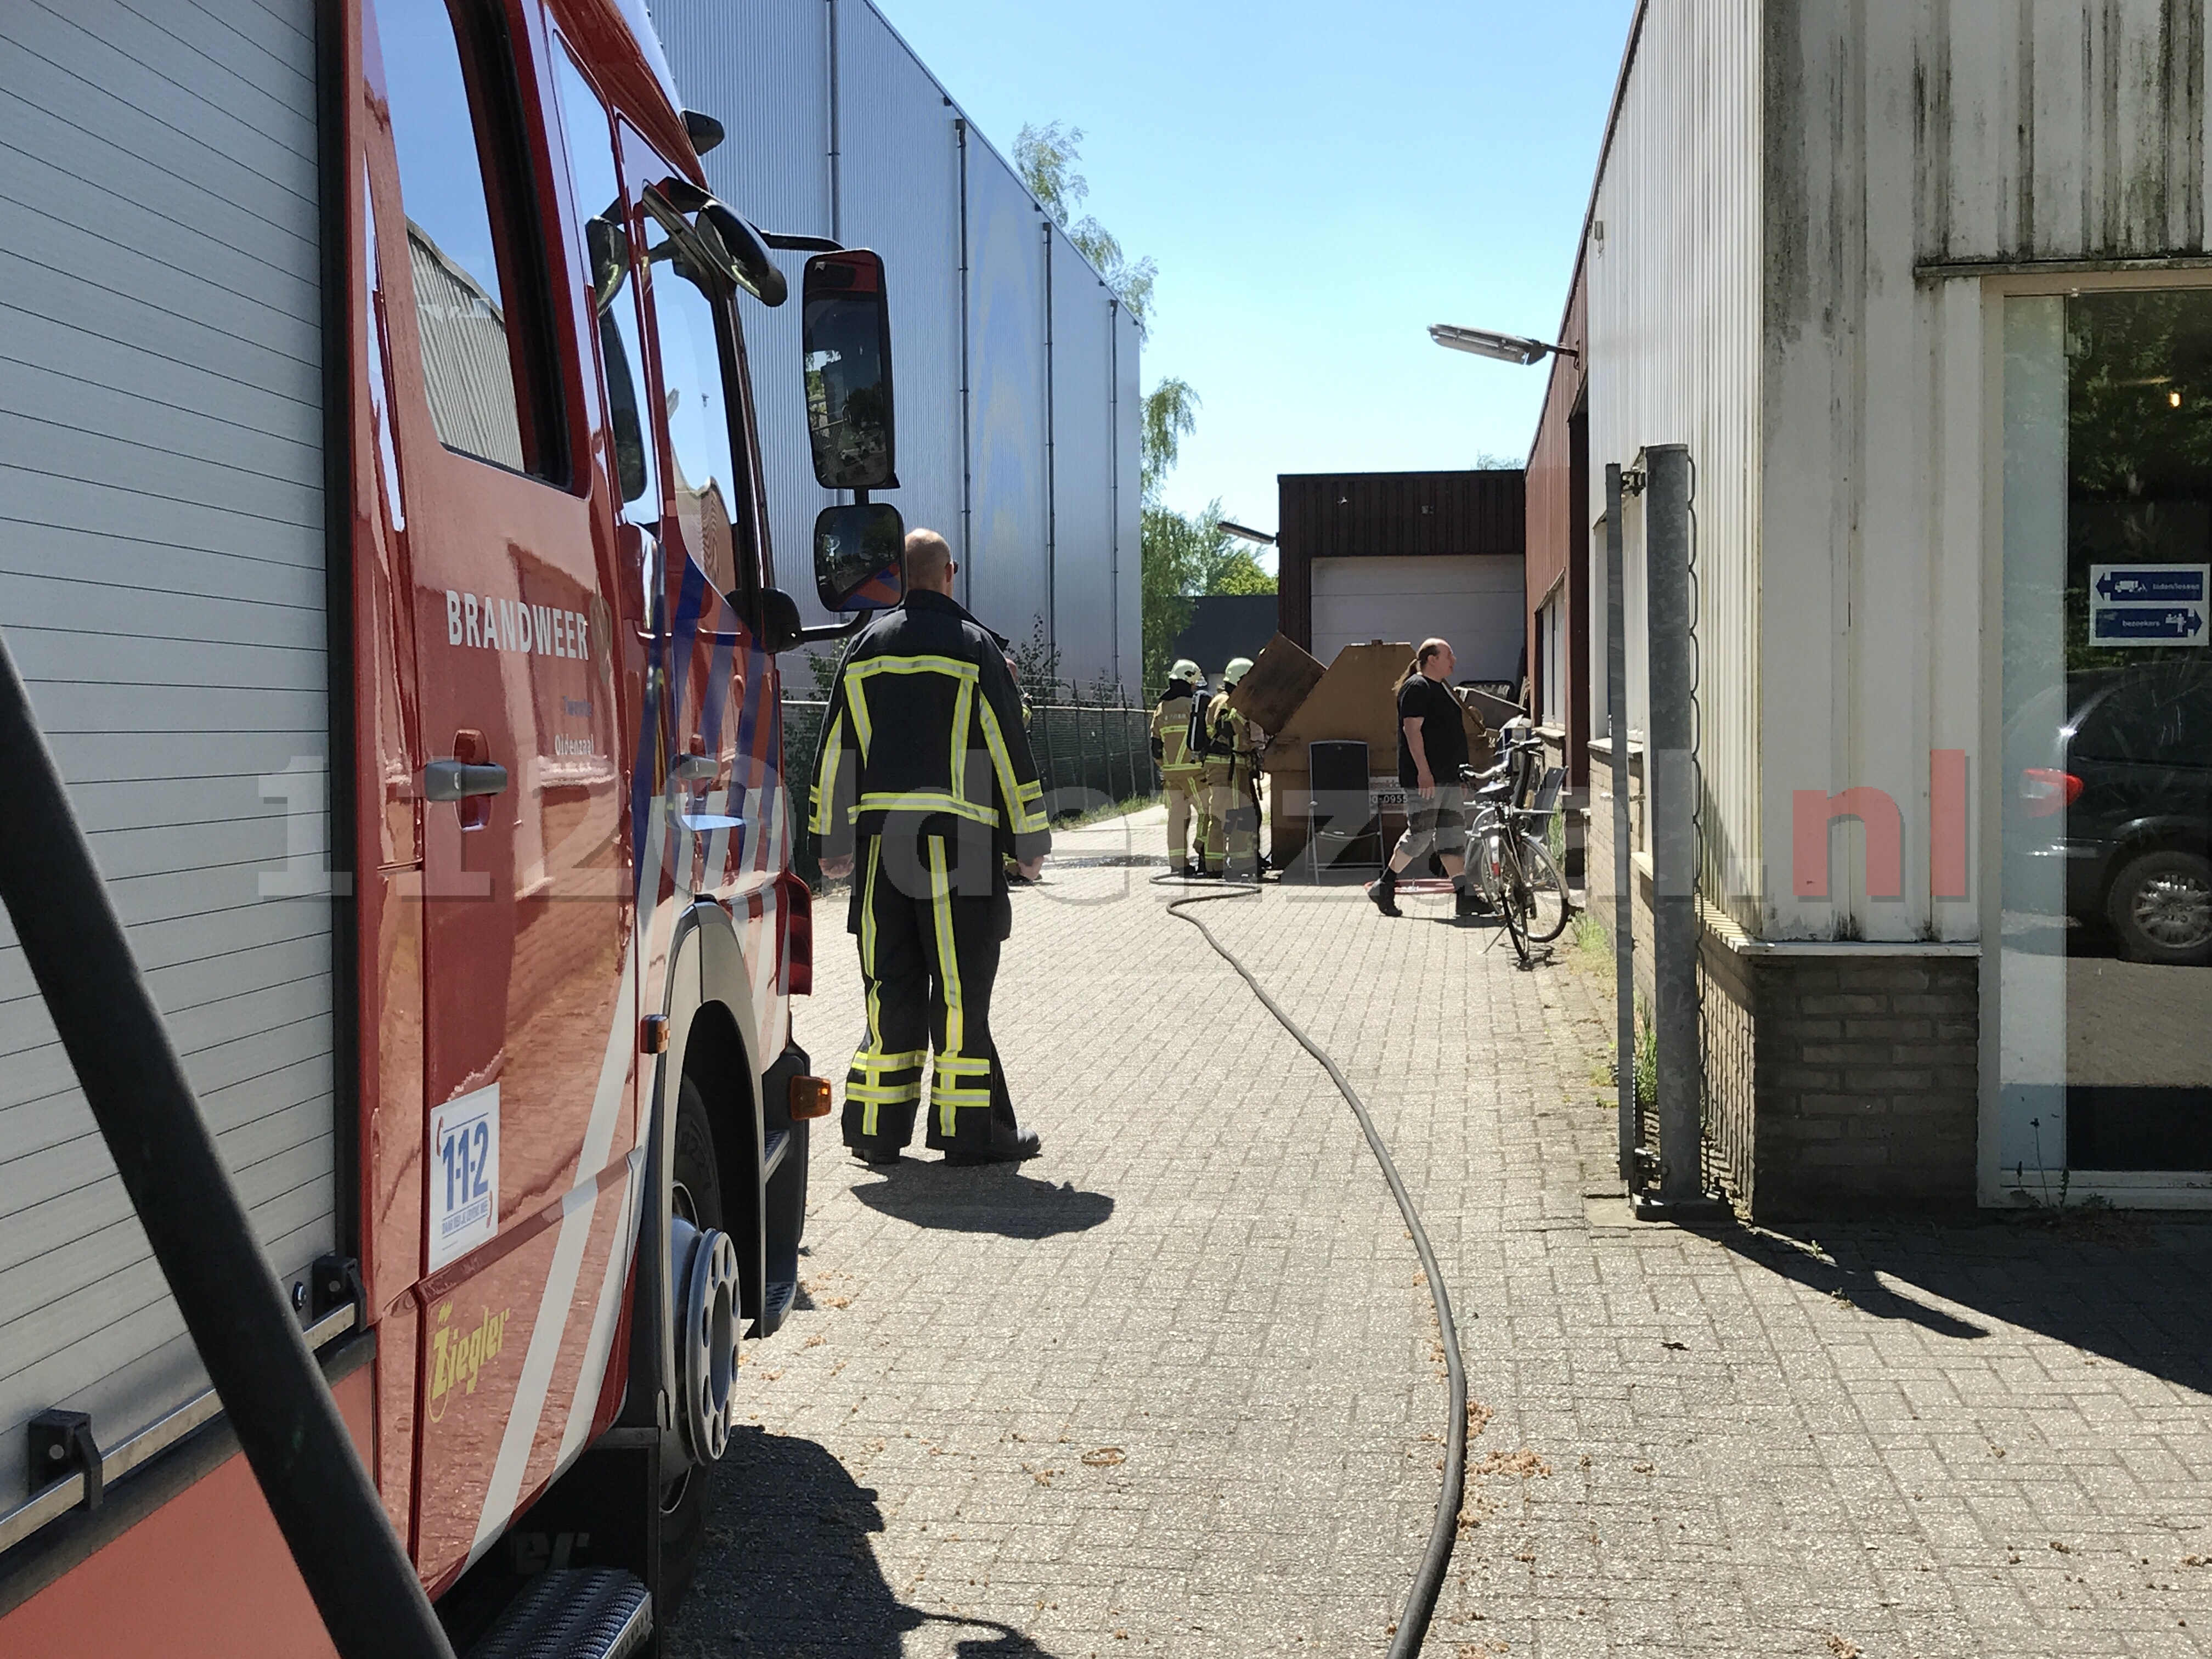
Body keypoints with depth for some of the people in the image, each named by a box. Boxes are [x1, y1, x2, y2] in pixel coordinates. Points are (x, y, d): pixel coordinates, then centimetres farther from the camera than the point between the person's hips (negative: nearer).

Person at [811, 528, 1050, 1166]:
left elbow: (835, 748, 13)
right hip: (958, 837, -4)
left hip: (880, 833, 4)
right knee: (959, 986, -1)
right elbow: (1009, 749, -2)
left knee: (890, 984, 9)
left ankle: (877, 1125, 12)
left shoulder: (865, 647, 11)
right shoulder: (974, 647, -1)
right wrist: (1029, 842, 4)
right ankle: (970, 1129, 3)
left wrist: (832, 842, 18)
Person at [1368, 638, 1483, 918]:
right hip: (1425, 778, -10)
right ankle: (1383, 887, 4)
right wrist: (1423, 771, -25)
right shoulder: (1417, 687, -10)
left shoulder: (1442, 688, 19)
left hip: (1448, 777, 10)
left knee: (1453, 836, 6)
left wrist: (1461, 773, 25)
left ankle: (1465, 896, 4)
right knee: (1420, 834, -8)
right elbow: (1412, 729, -18)